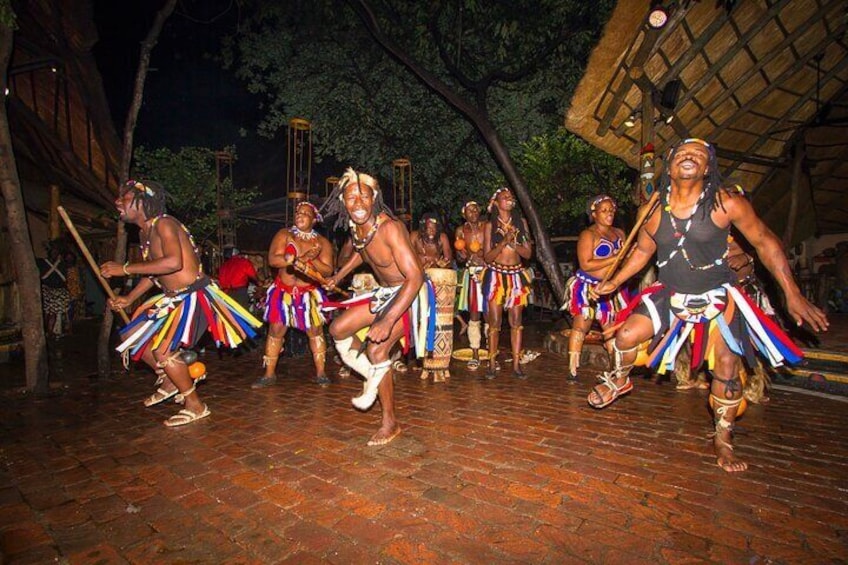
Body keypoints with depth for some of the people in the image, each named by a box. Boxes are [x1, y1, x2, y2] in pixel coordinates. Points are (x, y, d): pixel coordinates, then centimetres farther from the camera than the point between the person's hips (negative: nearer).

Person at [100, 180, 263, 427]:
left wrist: (125, 268, -27)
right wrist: (129, 298, 15)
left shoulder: (164, 224, -18)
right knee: (131, 337, 15)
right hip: (172, 298, 10)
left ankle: (195, 406, -1)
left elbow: (173, 262, -35)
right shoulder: (144, 232, 11)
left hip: (194, 296, -10)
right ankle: (169, 381, 32)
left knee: (163, 349, -19)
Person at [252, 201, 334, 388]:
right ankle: (269, 375, 13)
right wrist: (302, 258, -23)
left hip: (310, 293, 0)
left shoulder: (322, 242, 2)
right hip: (283, 291, 0)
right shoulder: (284, 235, -1)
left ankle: (320, 373, 11)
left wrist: (312, 260, -22)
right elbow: (272, 259, -15)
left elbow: (328, 270, -5)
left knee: (315, 331, 1)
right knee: (276, 330, 1)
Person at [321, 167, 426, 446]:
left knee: (376, 349, -17)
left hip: (409, 294, -8)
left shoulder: (390, 227, -29)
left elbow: (415, 277, -35)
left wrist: (388, 321, -40)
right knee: (338, 329, 6)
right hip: (385, 292, 8)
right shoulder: (356, 228, -4)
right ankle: (374, 377, 19)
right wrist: (337, 277, 21)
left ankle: (390, 422, 1)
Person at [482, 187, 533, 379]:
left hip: (516, 275, 2)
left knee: (516, 322, 2)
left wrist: (513, 243, -11)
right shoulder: (490, 226, 3)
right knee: (495, 322, -1)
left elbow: (528, 253, 5)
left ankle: (516, 365, 8)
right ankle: (492, 364, 8)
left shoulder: (521, 223, 9)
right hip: (496, 275, -2)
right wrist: (503, 242, -15)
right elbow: (487, 257, -3)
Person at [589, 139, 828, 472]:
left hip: (717, 298, -1)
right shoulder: (656, 212, -7)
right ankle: (619, 381, 19)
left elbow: (765, 243, -6)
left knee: (726, 367, 2)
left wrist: (793, 295, -9)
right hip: (670, 295, 2)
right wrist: (614, 283, 6)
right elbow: (642, 251, 9)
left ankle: (723, 439, 23)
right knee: (626, 336, -13)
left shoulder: (726, 204, -15)